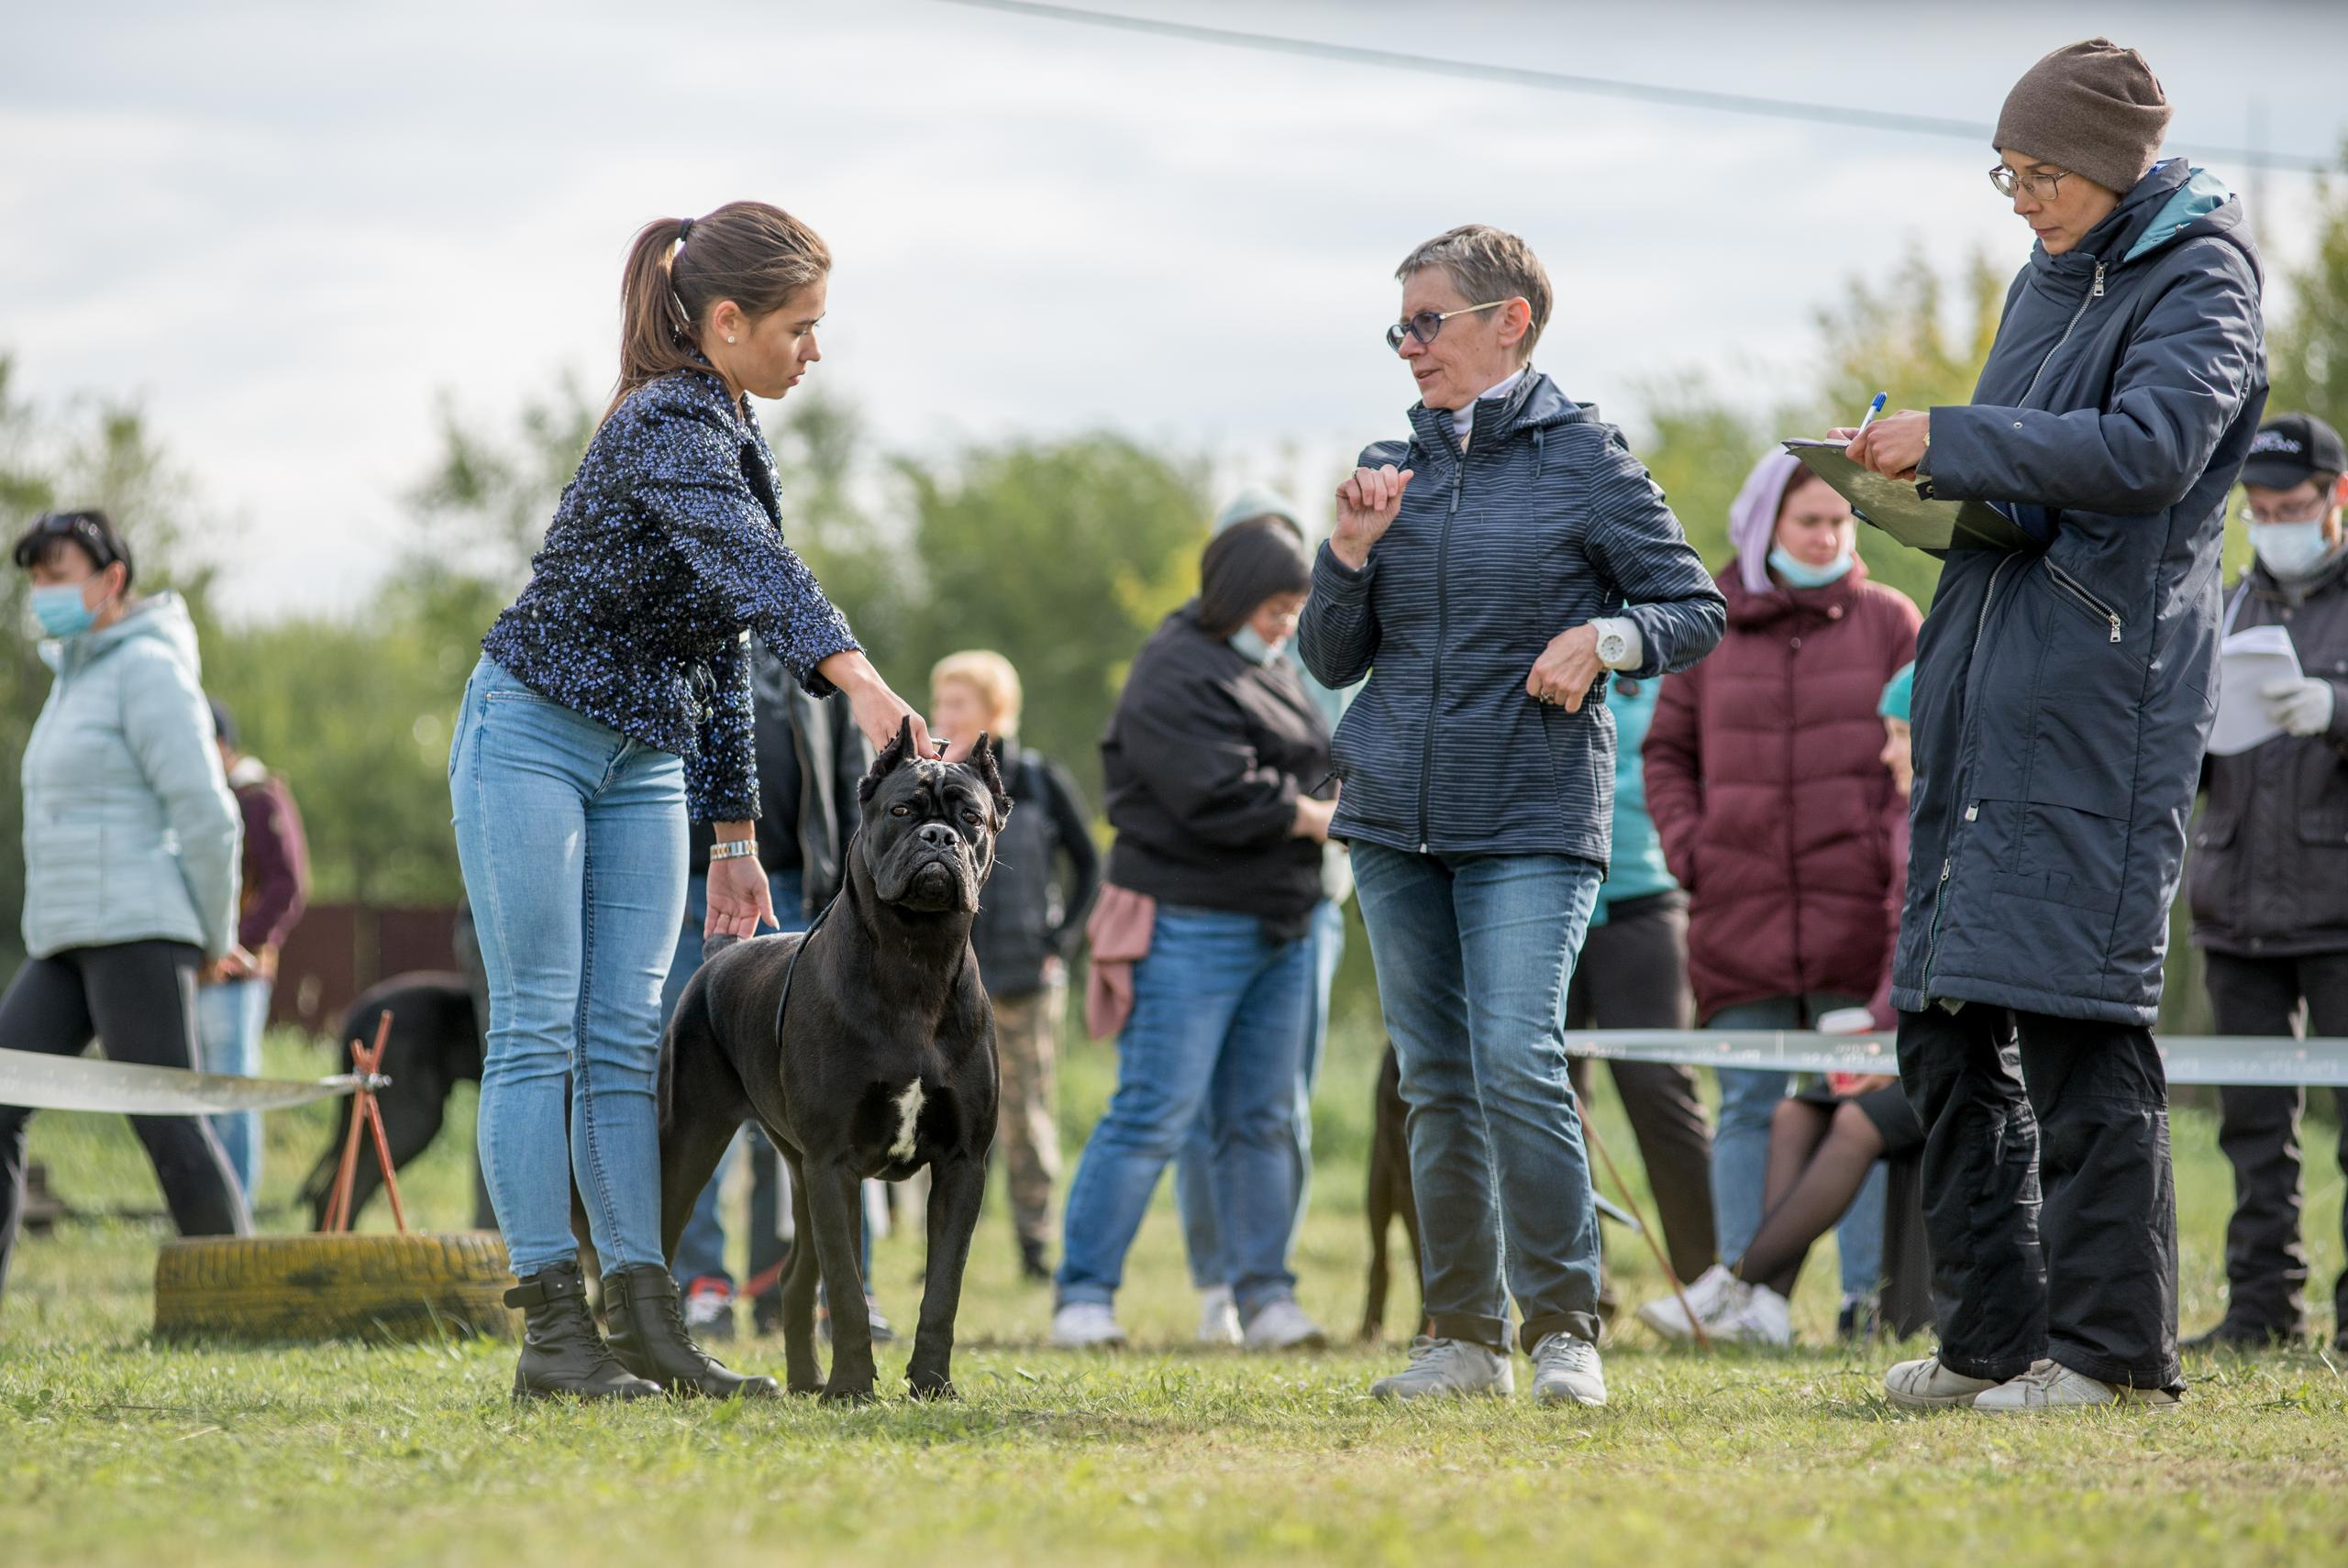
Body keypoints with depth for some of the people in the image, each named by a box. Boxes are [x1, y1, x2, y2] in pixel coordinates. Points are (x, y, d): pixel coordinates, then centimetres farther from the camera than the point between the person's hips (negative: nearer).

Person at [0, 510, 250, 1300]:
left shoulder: (148, 668, -8)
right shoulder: (78, 679, 21)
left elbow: (206, 813, -13)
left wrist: (214, 939, -5)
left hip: (136, 933, -9)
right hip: (64, 946, 9)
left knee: (169, 1126, -9)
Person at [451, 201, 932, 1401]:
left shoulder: (728, 435, 10)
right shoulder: (669, 426, -19)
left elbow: (719, 638, 16)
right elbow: (753, 567, -40)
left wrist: (735, 830, 16)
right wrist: (856, 677, -56)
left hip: (644, 763, 8)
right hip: (532, 737, -8)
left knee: (624, 1041, 4)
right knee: (537, 1033, -6)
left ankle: (645, 1323, 2)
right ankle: (552, 1330, -6)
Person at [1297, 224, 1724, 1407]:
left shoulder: (1583, 459, -2)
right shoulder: (1391, 471, 11)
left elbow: (1697, 611, 1)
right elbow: (1331, 661, 13)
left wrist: (1606, 638, -17)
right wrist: (1350, 553, -3)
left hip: (1533, 819, -5)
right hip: (1396, 817, 5)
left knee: (1517, 1064, -17)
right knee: (1435, 1082, 7)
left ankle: (1563, 1325, -6)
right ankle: (1464, 1333, 14)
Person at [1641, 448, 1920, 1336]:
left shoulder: (1889, 623, 7)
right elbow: (1667, 753, 15)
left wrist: (1895, 848, -7)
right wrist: (1687, 846, 1)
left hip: (1856, 912, -1)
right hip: (1738, 914, 1)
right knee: (1749, 1108, 3)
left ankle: (1869, 1294, 1)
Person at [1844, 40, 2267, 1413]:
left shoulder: (2200, 282, -5)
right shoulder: (2048, 280, 20)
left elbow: (2151, 448, -22)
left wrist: (1955, 439, -21)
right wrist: (1932, 470, 7)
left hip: (2104, 690, -9)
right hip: (1988, 684, 9)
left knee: (2075, 1014, -11)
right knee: (1948, 1022, 7)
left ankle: (2115, 1346, -6)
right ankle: (1994, 1336, 14)